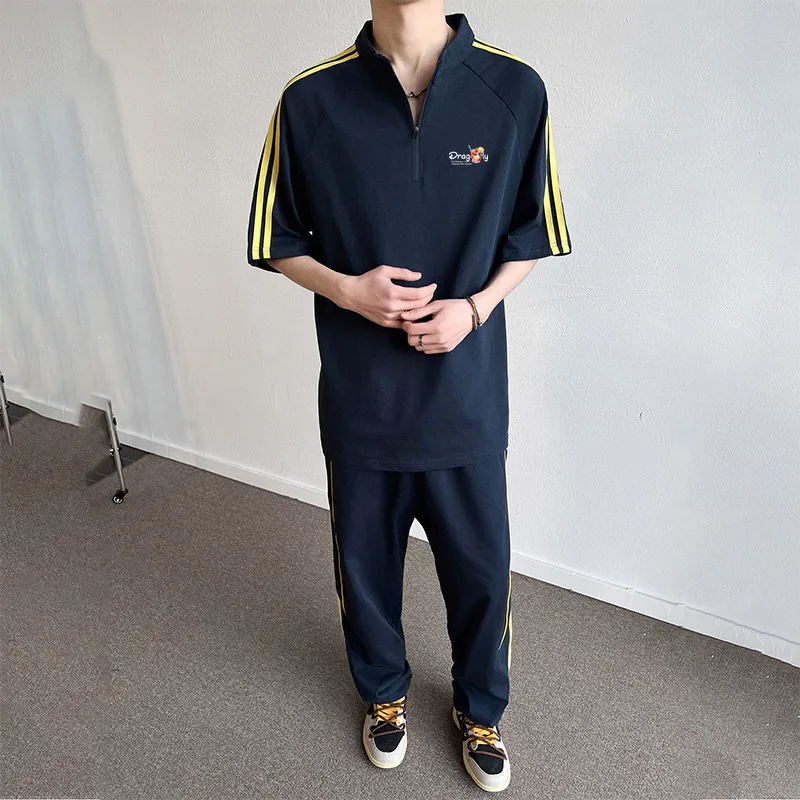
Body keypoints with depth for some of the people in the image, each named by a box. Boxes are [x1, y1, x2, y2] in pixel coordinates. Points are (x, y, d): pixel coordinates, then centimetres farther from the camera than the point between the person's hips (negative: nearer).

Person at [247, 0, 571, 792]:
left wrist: (476, 306, -15)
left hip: (466, 395, 0)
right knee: (365, 562, 19)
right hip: (359, 398, 1)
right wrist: (348, 289, -17)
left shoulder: (515, 90, -7)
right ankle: (383, 693, 51)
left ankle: (479, 710, 47)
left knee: (480, 568, 15)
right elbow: (278, 242, 2)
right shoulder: (310, 100, -7)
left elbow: (530, 235, 3)